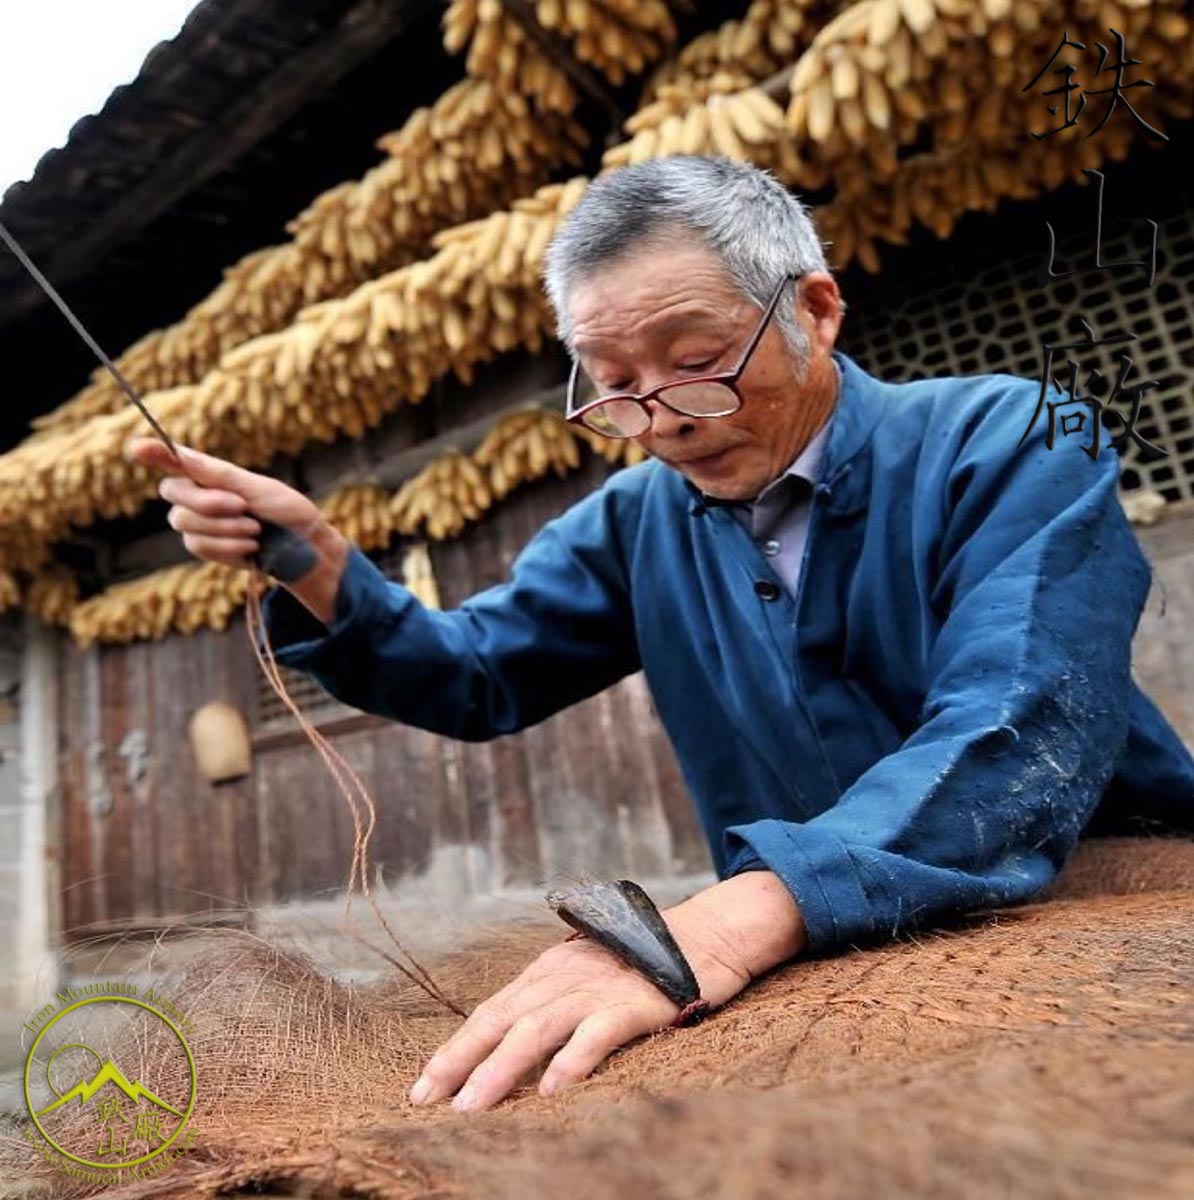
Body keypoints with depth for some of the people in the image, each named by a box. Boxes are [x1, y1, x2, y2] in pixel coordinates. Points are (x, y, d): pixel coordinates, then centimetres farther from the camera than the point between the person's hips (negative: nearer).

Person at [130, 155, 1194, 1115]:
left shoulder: (1006, 443, -12)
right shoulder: (639, 523, 3)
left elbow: (1018, 739, -27)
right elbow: (479, 679, 7)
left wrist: (727, 923, -41)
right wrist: (319, 572, -11)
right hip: (836, 967, 4)